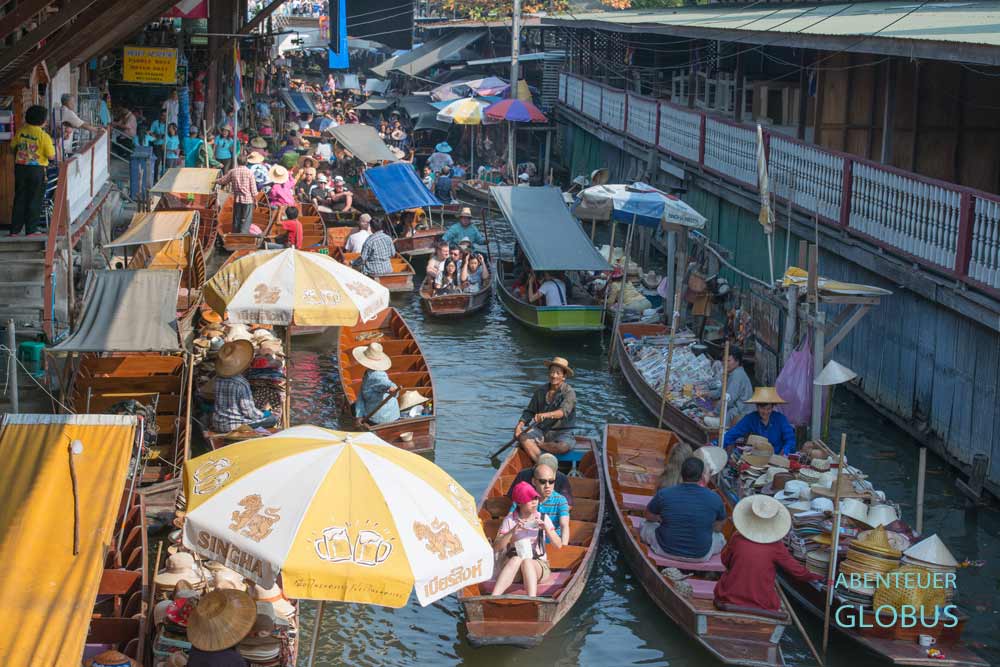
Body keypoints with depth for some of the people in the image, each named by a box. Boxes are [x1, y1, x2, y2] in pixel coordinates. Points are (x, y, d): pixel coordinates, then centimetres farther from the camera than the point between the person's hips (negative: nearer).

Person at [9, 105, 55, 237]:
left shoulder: (20, 131, 0)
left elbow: (13, 147, 10)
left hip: (20, 168, 4)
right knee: (35, 200, 6)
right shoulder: (44, 136, -13)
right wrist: (53, 147, 8)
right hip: (36, 170, -4)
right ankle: (31, 230, 6)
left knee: (19, 199, 11)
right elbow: (51, 157, -12)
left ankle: (14, 230, 12)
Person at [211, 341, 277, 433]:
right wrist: (265, 412, 3)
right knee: (273, 419, 3)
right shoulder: (242, 384, -22)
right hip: (237, 425, -7)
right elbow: (249, 412, -18)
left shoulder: (217, 379, -1)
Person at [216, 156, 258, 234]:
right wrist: (255, 199, 3)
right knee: (246, 220, -1)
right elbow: (253, 187, -7)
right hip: (248, 199, -3)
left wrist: (216, 182, 34)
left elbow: (223, 180, 13)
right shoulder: (250, 172, -8)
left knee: (236, 219, 13)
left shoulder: (233, 172, 0)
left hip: (237, 199, 3)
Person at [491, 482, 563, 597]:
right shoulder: (510, 520, 3)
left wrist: (546, 528, -14)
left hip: (538, 566, 0)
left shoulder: (543, 518, 7)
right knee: (516, 559, -34)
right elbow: (496, 547, -6)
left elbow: (558, 545, 1)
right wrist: (512, 531, -19)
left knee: (527, 562, -33)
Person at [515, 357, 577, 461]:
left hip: (561, 432, -4)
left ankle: (538, 444, -4)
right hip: (541, 430, 4)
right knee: (522, 435, -23)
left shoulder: (569, 393, -8)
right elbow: (529, 411, 9)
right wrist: (520, 424, -10)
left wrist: (546, 415, -44)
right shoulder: (540, 391, 8)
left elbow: (563, 411, -26)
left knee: (563, 447, -35)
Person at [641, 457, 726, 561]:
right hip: (701, 556, 1)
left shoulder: (663, 494, -17)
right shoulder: (715, 499, -16)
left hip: (666, 551, -1)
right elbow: (718, 528, 1)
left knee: (646, 526, 25)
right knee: (720, 537, 31)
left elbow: (649, 516, 3)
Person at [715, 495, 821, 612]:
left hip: (729, 599, 1)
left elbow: (725, 561, 10)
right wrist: (813, 577, 22)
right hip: (762, 607, -1)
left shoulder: (737, 538, -8)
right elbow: (797, 570, 3)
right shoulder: (775, 546, -10)